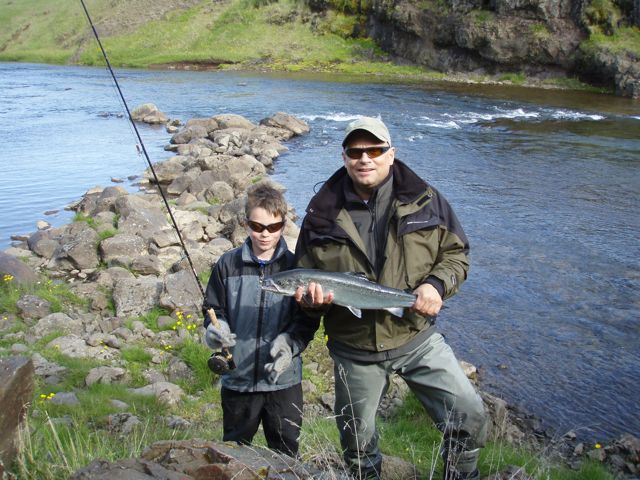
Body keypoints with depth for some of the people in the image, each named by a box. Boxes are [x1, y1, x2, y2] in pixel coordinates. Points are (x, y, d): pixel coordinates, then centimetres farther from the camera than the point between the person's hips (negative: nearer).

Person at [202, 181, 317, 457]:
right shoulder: (228, 264, -2)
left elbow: (308, 320, -3)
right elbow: (212, 309, 6)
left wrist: (290, 343, -20)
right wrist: (216, 329, -16)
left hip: (284, 379, -1)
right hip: (237, 379, 1)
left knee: (286, 454, 15)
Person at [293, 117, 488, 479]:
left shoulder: (425, 200, -5)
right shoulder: (322, 214, -5)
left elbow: (456, 252, 4)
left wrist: (438, 284, -16)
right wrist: (312, 297, -18)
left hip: (418, 338, 0)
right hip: (355, 352, 0)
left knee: (470, 416, -5)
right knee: (358, 444, 15)